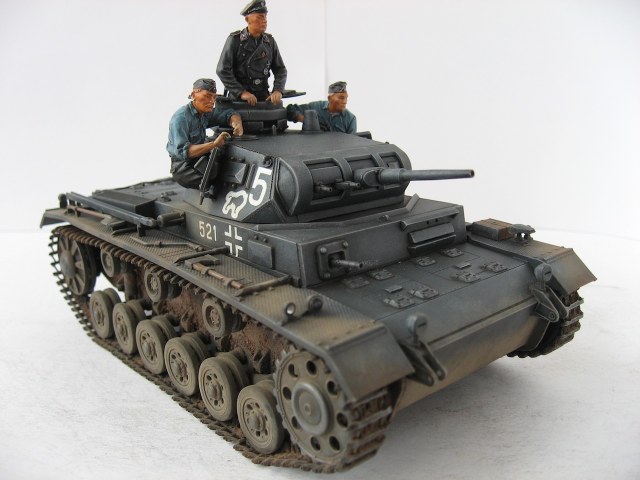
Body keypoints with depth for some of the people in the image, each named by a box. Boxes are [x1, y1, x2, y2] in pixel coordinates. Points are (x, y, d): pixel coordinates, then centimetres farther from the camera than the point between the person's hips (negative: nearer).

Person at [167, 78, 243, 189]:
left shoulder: (206, 111, 5)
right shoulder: (181, 118, -19)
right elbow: (182, 151, -29)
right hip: (184, 167, -7)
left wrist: (237, 124, -14)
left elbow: (230, 113, 12)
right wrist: (213, 144, -37)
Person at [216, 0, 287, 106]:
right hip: (238, 97, -3)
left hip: (264, 97, 3)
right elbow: (223, 70, -9)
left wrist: (278, 90, -8)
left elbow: (280, 69, 10)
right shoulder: (235, 40, -5)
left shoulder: (270, 41, 7)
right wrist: (241, 92, -18)